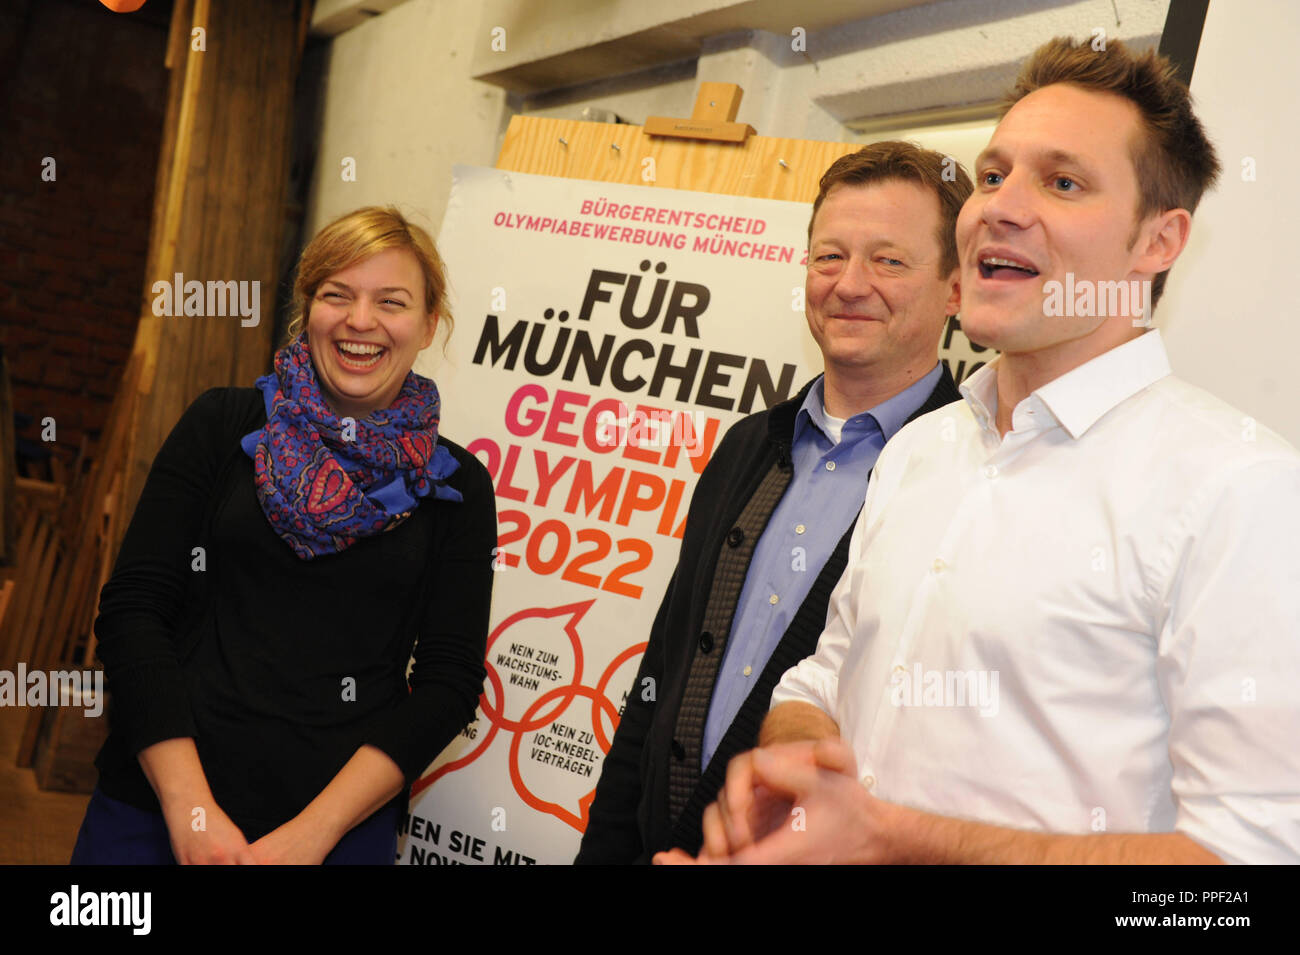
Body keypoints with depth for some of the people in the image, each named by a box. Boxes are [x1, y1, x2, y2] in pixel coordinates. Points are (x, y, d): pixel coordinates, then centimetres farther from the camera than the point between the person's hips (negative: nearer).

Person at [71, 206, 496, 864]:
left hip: (341, 825, 0)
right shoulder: (224, 425, 2)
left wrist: (313, 831, -11)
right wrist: (190, 810, -12)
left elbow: (450, 679, -3)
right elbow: (132, 608, -4)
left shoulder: (457, 486, 2)